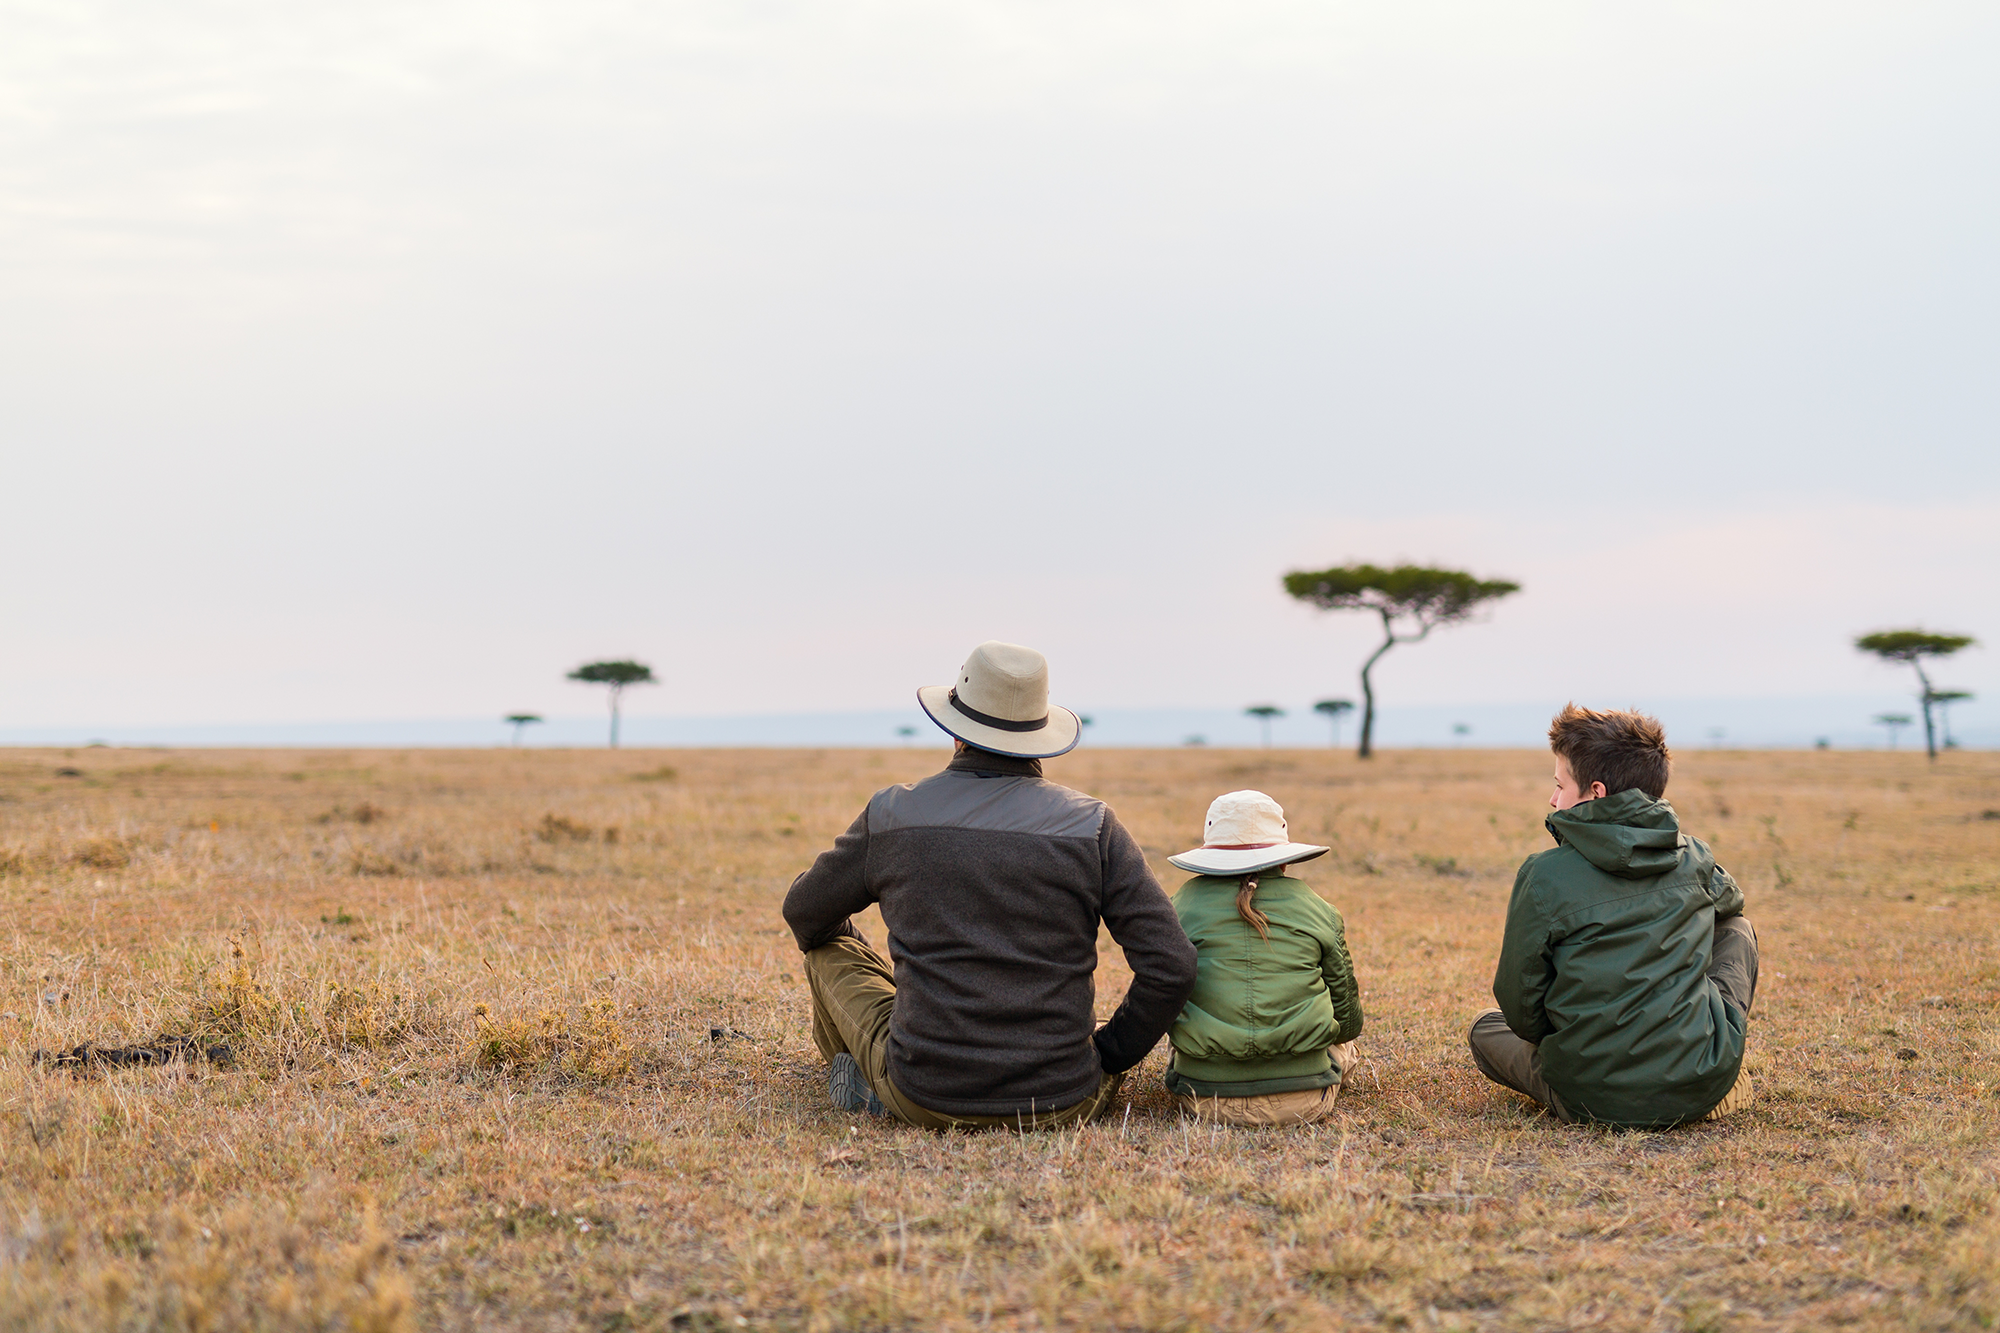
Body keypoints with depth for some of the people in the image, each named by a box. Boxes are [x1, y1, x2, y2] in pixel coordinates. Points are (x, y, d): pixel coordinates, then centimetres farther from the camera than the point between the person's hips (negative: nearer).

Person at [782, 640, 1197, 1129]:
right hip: (1059, 1105, 1)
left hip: (924, 1101, -1)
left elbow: (804, 915, 14)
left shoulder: (891, 815, -3)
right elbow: (1171, 966, -9)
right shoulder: (1092, 826, -5)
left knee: (831, 949, 24)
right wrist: (1110, 1057, 6)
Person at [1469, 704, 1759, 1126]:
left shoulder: (1545, 875, -9)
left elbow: (1521, 1007, -2)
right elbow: (1729, 900, 30)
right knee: (1736, 929, 27)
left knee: (1486, 1028, 29)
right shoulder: (1693, 858, 3)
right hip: (1703, 1087, 1)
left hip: (1592, 1098, -1)